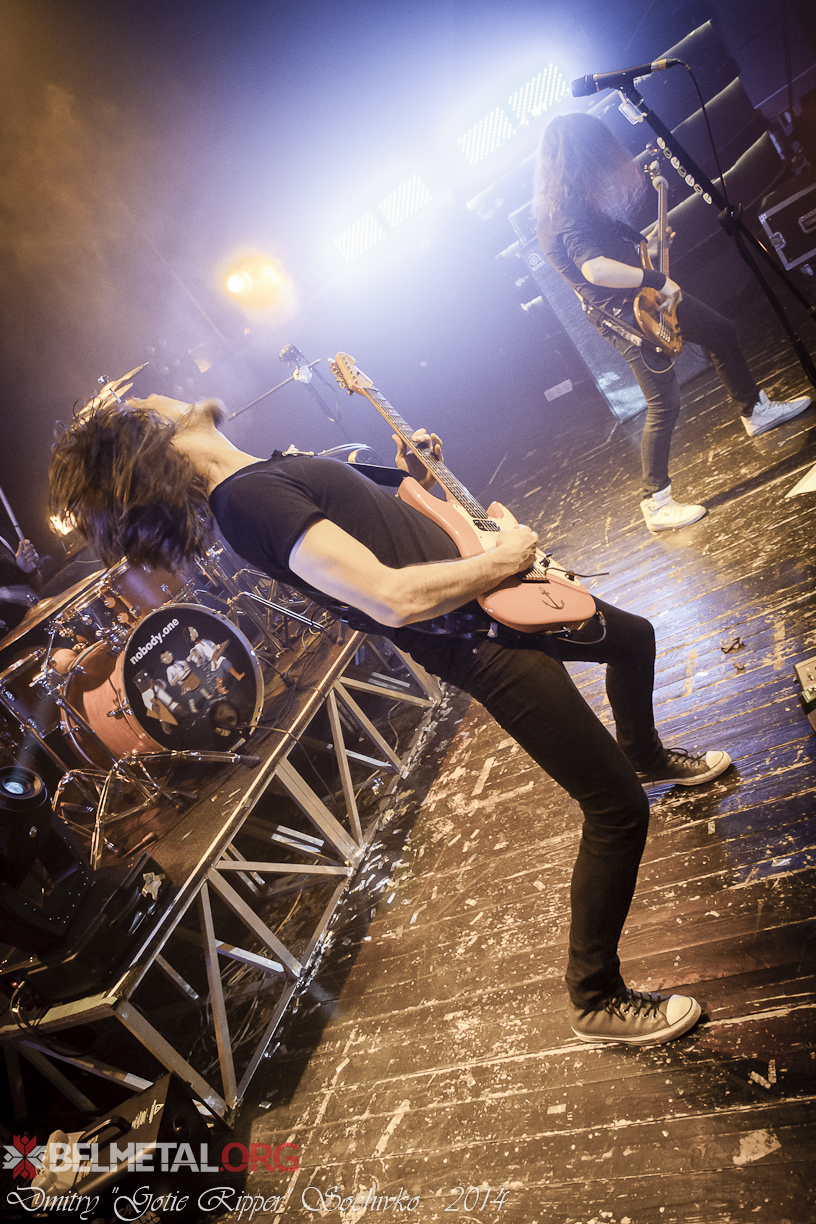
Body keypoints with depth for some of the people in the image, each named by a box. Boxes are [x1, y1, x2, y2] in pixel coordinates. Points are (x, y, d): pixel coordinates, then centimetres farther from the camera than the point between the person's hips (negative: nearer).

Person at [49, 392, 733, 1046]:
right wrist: (501, 560, -20)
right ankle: (597, 999, 14)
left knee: (634, 638, 30)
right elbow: (393, 599, -35)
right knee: (618, 811, -7)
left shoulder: (272, 470, 6)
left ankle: (648, 758, 59)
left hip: (498, 597, 10)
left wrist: (415, 477, 3)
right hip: (489, 645, -10)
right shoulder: (250, 498, -26)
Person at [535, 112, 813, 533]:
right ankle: (656, 503, 3)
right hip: (625, 316, -11)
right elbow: (595, 268, -41)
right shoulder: (567, 218, -26)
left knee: (722, 333, 21)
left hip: (647, 295, 11)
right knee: (663, 406, -8)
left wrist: (642, 243, 12)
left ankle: (755, 411, 40)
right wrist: (658, 280, -30)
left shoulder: (574, 201, 5)